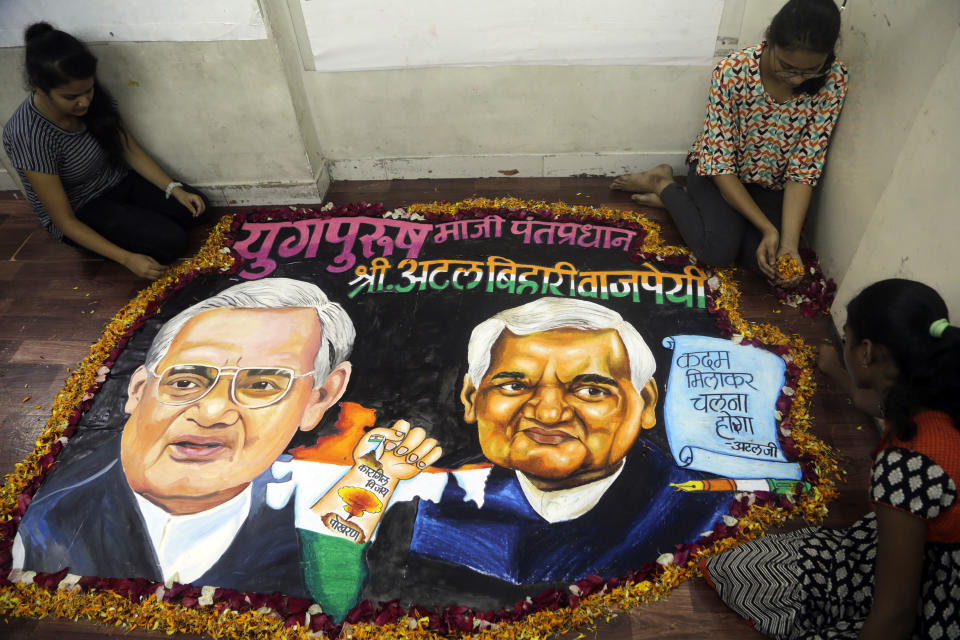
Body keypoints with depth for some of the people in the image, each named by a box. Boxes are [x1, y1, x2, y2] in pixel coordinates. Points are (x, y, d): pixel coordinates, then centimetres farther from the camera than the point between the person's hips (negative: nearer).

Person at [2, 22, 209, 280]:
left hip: (119, 183, 6)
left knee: (196, 210, -10)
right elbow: (65, 222, -25)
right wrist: (126, 258, -32)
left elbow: (131, 150, -1)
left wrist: (175, 190, -15)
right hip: (79, 214, -6)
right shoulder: (28, 135, -29)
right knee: (170, 242, -23)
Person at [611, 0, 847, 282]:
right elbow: (719, 163, -24)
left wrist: (789, 241, -29)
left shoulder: (833, 81, -19)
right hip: (719, 170, -3)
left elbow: (803, 171, -16)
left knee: (767, 260, -19)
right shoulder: (733, 70, -27)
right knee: (718, 249, -27)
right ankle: (664, 186, 2)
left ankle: (671, 197, 0)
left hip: (770, 184, 4)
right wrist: (767, 228, -28)